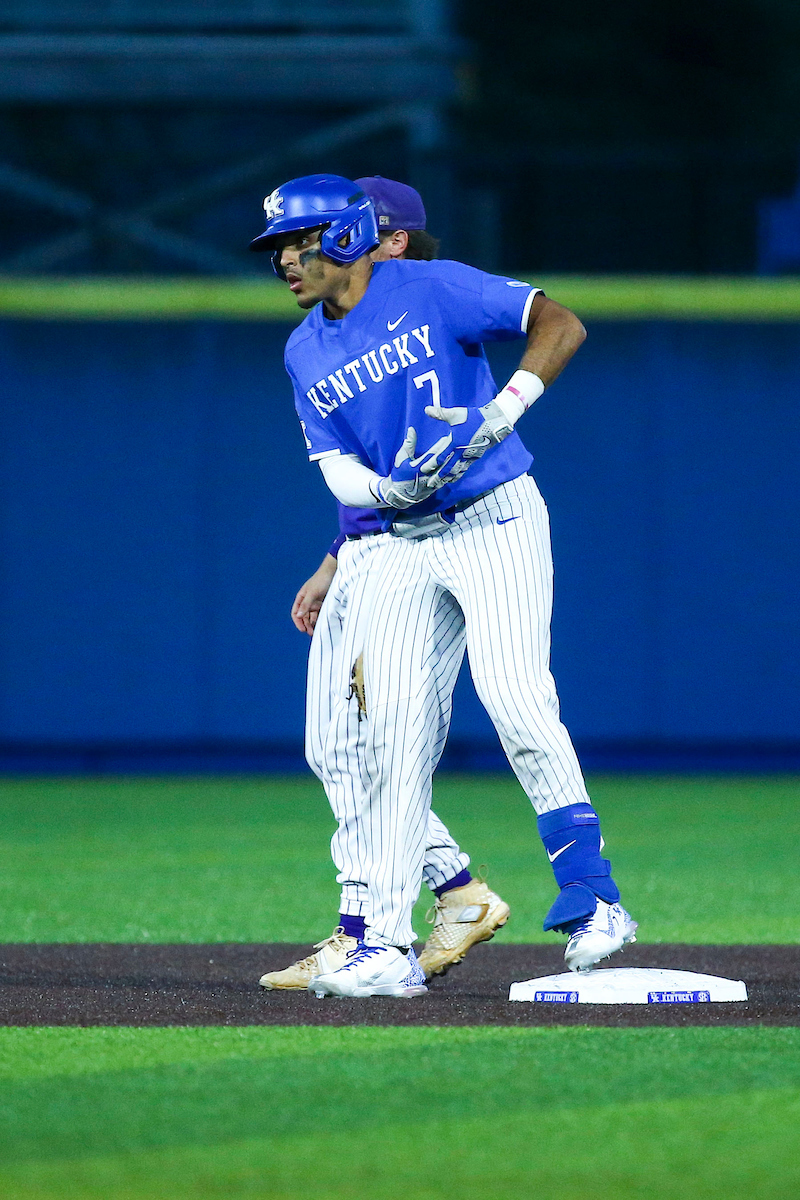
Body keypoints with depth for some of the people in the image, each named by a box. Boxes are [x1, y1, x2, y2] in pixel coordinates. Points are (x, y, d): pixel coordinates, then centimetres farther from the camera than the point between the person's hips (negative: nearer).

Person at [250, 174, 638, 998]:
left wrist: (506, 409, -23)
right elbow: (335, 467, 3)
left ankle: (592, 896, -18)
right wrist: (388, 486, -19)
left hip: (496, 521, -6)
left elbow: (561, 325, -11)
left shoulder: (432, 290, -8)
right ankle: (387, 946, 1)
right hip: (402, 548, 6)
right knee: (392, 731, -1)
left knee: (512, 691, -22)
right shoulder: (306, 355, 9)